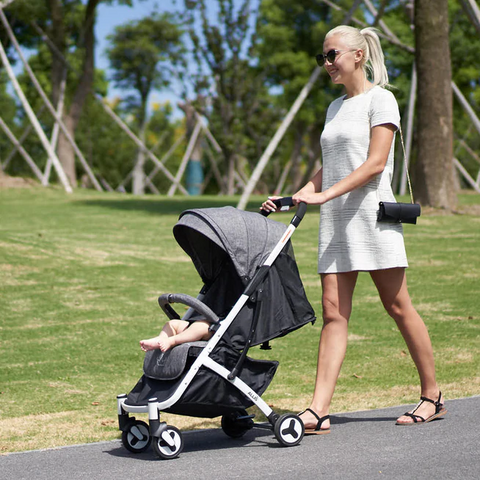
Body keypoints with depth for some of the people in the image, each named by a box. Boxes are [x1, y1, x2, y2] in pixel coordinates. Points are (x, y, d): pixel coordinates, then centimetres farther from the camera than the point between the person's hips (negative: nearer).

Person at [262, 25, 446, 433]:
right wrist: (292, 198, 11)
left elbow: (376, 162, -13)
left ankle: (432, 396, 14)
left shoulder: (379, 99, -3)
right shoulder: (335, 107, 20)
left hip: (372, 215, -7)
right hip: (335, 220, 7)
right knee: (333, 312, -2)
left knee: (398, 307, 0)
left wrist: (325, 195, -19)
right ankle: (319, 410, -9)